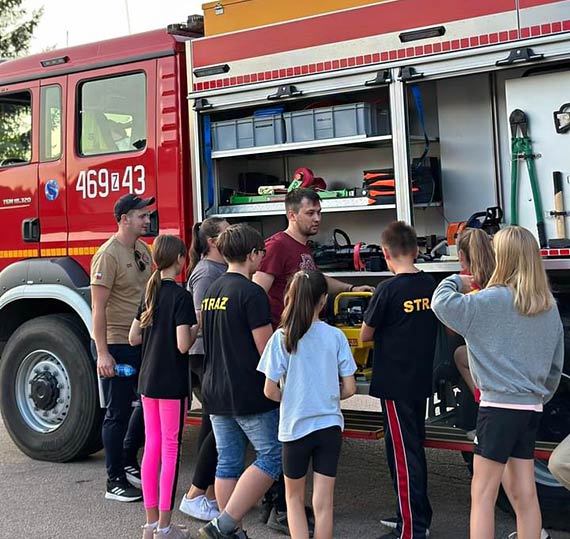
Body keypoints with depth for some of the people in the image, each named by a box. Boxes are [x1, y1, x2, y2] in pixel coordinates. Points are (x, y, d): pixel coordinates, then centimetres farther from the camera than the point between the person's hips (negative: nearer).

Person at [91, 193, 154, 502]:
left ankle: (128, 461, 35)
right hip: (115, 346, -8)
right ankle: (115, 482, 13)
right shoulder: (108, 254, -17)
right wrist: (102, 353, -23)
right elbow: (98, 308, -19)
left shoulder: (142, 249, 8)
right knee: (118, 413, 1)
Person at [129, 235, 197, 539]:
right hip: (172, 383, -7)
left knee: (151, 447, 11)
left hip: (148, 381, 7)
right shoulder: (181, 296, -14)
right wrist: (196, 326, -2)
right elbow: (183, 345, -19)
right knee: (171, 449, 1)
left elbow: (134, 338, 11)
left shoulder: (150, 293, 8)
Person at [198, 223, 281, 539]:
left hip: (215, 391, 8)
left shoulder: (213, 290, 11)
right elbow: (266, 350, -15)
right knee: (271, 456, 1)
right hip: (248, 393, -8)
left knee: (228, 462, 13)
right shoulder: (251, 293, -14)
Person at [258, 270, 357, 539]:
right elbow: (349, 388, -3)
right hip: (329, 426, 1)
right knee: (323, 503, 7)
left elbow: (270, 391, -9)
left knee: (294, 497, 17)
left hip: (295, 427, -1)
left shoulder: (281, 337, -10)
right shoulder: (335, 336, -6)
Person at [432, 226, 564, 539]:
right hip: (531, 407, 7)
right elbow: (556, 364, 16)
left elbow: (442, 303, -16)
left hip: (499, 406, -7)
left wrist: (455, 281, 3)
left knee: (482, 494, -1)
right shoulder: (548, 307, 9)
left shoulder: (494, 300, -13)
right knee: (524, 494, 12)